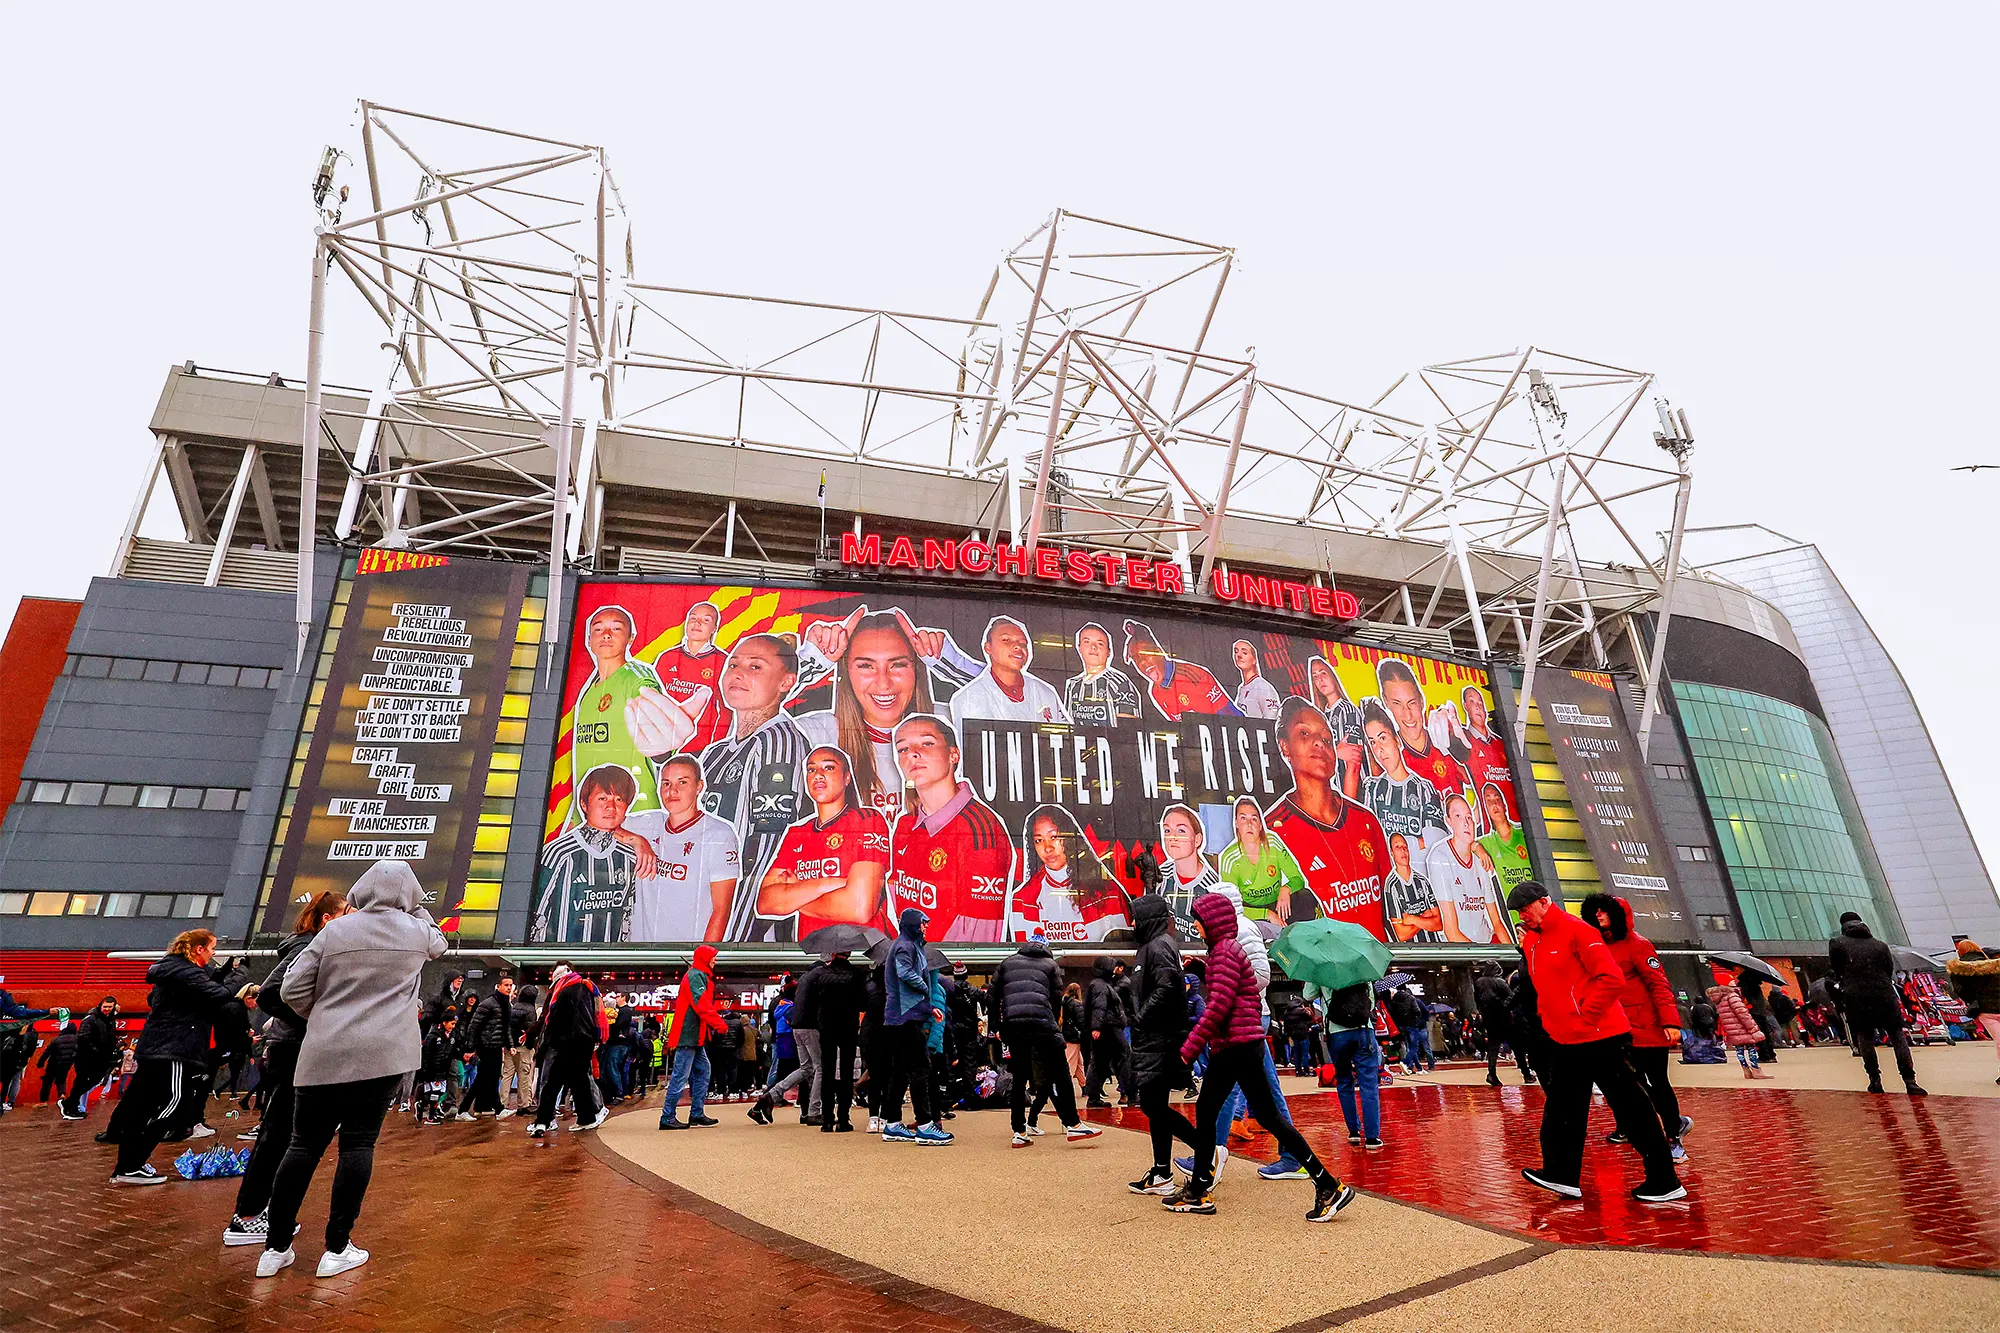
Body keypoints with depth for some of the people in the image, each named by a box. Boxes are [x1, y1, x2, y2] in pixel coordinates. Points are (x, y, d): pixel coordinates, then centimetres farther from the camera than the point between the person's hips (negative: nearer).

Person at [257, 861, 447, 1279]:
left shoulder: (335, 930, 3)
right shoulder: (416, 931, 2)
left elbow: (292, 990, 3)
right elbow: (438, 943, 27)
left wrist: (323, 1017, 18)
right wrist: (417, 907, 31)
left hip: (323, 1055, 2)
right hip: (382, 1055, -2)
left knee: (304, 1144, 10)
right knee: (358, 1143, 4)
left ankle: (276, 1248, 17)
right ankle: (337, 1248, 8)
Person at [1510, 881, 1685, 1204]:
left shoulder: (1576, 930, -14)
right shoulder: (1531, 941, 10)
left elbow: (1611, 978, -19)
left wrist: (1584, 1016, -17)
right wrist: (1548, 1018, 10)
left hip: (1599, 1037, -9)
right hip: (1564, 1043, 9)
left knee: (1631, 1109, 2)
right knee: (1562, 1111, 11)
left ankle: (1665, 1182, 14)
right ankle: (1563, 1175, 19)